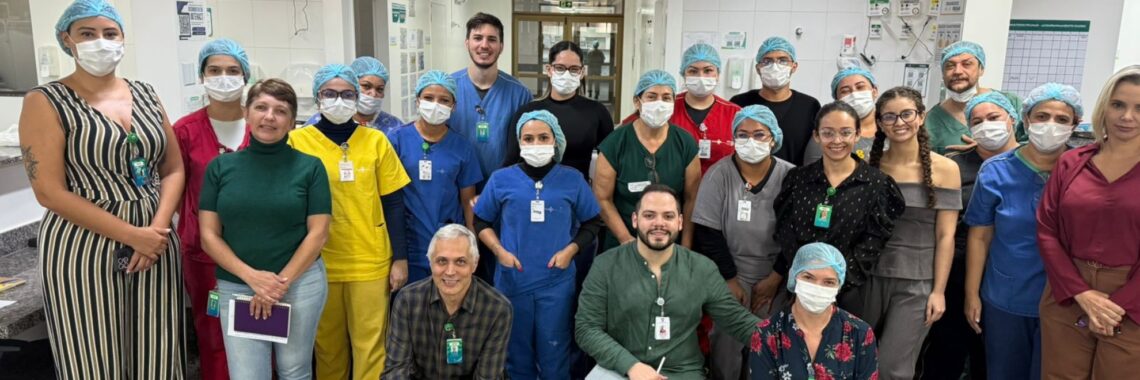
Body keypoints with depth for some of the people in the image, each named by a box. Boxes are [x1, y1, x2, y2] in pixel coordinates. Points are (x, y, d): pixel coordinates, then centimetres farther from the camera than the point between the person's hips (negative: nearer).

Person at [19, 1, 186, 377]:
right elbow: (49, 192, -11)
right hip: (84, 249, -4)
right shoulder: (46, 102, -4)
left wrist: (157, 228, -8)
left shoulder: (145, 95, 10)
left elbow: (174, 169, 9)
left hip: (155, 242, 4)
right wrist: (130, 234, -15)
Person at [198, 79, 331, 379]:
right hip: (235, 286, 1)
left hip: (300, 281, -1)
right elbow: (209, 236, 1)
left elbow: (318, 233, -4)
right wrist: (252, 277, -12)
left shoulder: (310, 167, -1)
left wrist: (281, 283, -11)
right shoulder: (220, 167, 3)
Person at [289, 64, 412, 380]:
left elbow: (393, 203, 3)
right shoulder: (297, 141, -1)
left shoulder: (376, 140, 1)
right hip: (319, 264, 0)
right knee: (327, 345, 14)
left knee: (370, 345, 6)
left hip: (371, 263, 0)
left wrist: (400, 258, 0)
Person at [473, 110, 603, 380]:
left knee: (554, 355, 8)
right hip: (512, 281, 1)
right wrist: (499, 251, -6)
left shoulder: (572, 180, 0)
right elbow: (481, 222, 9)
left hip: (557, 282, -1)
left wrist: (570, 250, -6)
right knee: (517, 353, 14)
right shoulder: (501, 179, 1)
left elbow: (592, 223, 8)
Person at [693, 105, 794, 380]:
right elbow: (708, 234, -8)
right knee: (727, 343, -1)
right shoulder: (718, 174, -8)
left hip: (774, 278, 1)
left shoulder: (789, 176, -6)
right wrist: (729, 278, -8)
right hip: (730, 276, -1)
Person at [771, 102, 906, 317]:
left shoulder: (876, 184, -5)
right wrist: (776, 277, -5)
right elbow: (785, 237, 4)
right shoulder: (798, 178, 2)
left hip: (846, 292, -2)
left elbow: (870, 249, -8)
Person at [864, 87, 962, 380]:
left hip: (917, 283, -2)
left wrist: (938, 291, -7)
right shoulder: (870, 165, 3)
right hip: (870, 277, 3)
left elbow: (945, 236, -4)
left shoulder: (944, 169, -3)